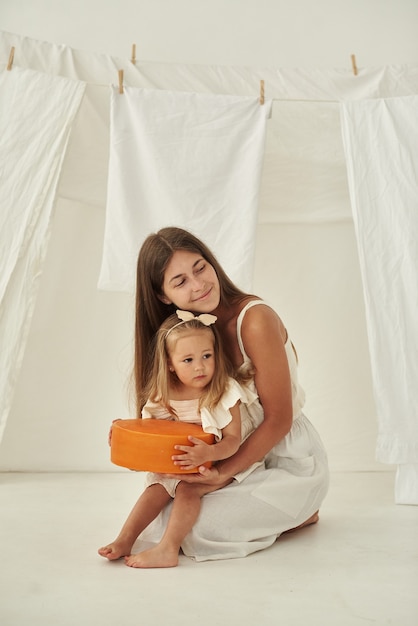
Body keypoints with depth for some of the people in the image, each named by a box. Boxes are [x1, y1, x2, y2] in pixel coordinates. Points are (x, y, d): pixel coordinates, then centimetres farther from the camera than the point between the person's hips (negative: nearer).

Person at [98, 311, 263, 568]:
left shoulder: (225, 392, -18)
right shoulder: (164, 397, -6)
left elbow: (233, 440, -22)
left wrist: (208, 453, -42)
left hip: (222, 461, -5)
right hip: (178, 466, 5)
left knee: (188, 487, -25)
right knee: (158, 485, -15)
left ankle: (168, 550, -23)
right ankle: (125, 540, -9)